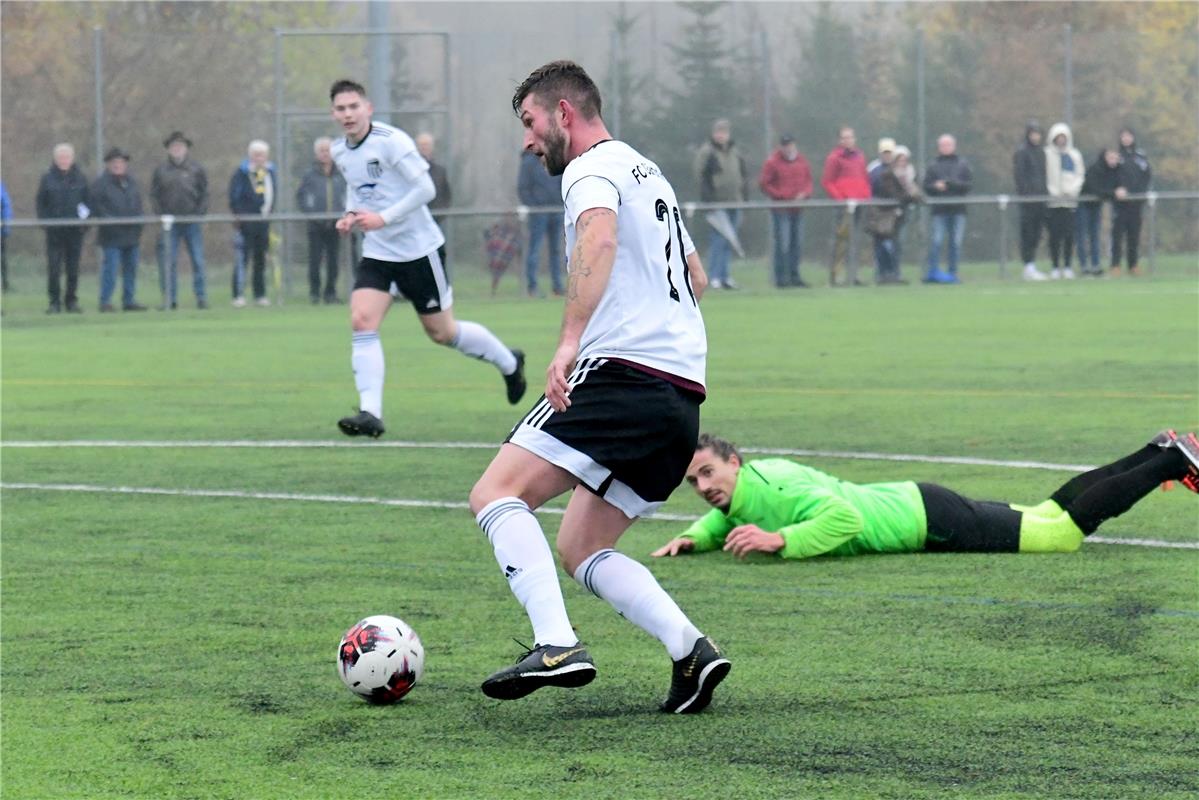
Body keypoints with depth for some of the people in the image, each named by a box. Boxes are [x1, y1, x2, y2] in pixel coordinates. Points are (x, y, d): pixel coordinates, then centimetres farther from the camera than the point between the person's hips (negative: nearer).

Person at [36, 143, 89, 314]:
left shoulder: (80, 178, 6)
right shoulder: (48, 178, 2)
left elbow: (87, 202, 10)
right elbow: (41, 203, 5)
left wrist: (86, 221, -4)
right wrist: (44, 221, -7)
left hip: (75, 229, 1)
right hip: (54, 230, -1)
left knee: (73, 268, 5)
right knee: (54, 267, -5)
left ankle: (71, 301, 12)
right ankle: (54, 302, 1)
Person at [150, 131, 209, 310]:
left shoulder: (196, 169, 4)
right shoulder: (161, 171, 6)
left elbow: (204, 194, 5)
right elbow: (154, 195, 7)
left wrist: (200, 214, -6)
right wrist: (160, 215, -4)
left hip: (192, 220, 0)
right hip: (170, 223, 0)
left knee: (198, 261, 0)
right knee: (169, 262, 0)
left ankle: (201, 297, 6)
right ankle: (170, 299, 4)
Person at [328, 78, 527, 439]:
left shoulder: (391, 141, -18)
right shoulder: (340, 152, 4)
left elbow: (425, 189, -21)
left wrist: (383, 218, -27)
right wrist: (351, 217, 3)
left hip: (418, 248, -6)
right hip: (377, 253, 6)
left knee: (442, 332, 7)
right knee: (361, 321, -16)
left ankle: (509, 363, 33)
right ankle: (371, 413, -19)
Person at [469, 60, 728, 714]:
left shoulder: (592, 169, -2)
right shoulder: (648, 172, 28)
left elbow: (599, 239, -25)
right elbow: (695, 278, 40)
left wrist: (570, 342, -33)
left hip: (619, 375, -9)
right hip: (682, 396, 10)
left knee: (495, 494, -11)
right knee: (580, 549, 13)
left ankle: (557, 645, -27)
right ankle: (690, 649, -5)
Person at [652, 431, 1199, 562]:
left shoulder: (775, 489, -28)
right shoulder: (737, 497, -1)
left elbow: (843, 518, -40)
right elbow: (724, 520, 22)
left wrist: (780, 540, -43)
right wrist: (693, 538, 2)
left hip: (934, 522, -8)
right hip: (911, 510, 8)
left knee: (1067, 527, -1)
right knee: (1048, 515, 21)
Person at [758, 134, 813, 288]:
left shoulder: (802, 161, 12)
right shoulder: (772, 163, -4)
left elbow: (809, 180, 17)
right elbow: (764, 183, -5)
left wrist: (805, 193, -3)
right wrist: (780, 196, -12)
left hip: (798, 209, 6)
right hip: (781, 210, -6)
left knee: (797, 244, 8)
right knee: (783, 244, -8)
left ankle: (794, 276, 15)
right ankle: (781, 277, -3)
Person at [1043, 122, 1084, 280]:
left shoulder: (1075, 155, 13)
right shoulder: (1047, 154, 4)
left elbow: (1080, 175, 12)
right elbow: (1043, 176, 2)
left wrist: (1072, 190, -3)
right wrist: (1051, 191, -9)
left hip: (1070, 200, 2)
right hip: (1053, 200, -2)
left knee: (1069, 235, -3)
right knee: (1055, 234, -5)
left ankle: (1067, 266, 2)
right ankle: (1055, 267, -1)